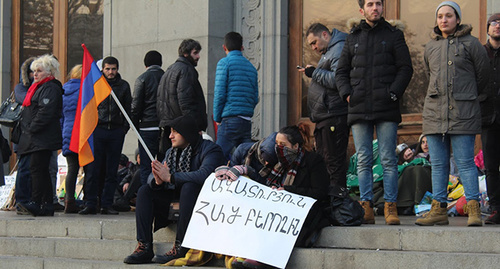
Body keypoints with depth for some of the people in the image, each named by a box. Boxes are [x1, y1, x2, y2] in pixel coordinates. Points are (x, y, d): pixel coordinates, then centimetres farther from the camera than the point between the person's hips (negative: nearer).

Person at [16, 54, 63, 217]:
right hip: (35, 138, 10)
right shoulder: (37, 88, 23)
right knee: (42, 170, 9)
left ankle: (35, 203, -19)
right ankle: (47, 205, 10)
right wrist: (26, 129, 17)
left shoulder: (50, 88, -10)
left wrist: (32, 129, -18)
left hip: (43, 138, -10)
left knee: (36, 168, -16)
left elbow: (45, 112, -21)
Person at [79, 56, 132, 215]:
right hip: (98, 129, -2)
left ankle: (107, 205, 8)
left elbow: (128, 108, 14)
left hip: (116, 131, 2)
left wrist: (125, 127, 3)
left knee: (111, 171, 3)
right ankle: (90, 204, -1)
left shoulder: (123, 86, 11)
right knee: (93, 169, -5)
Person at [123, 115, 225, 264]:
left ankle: (180, 247, -36)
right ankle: (144, 247, -17)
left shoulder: (209, 149, -10)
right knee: (145, 191, -5)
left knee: (189, 186, -35)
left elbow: (204, 175, -30)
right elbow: (152, 179, 7)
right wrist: (157, 181, -20)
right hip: (176, 198, 7)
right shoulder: (171, 152, 13)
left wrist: (170, 177, -27)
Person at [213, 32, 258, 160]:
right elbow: (255, 98, 16)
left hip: (230, 120, -6)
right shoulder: (251, 66, 16)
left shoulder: (225, 62, -2)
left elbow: (219, 93, -8)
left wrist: (217, 118, 1)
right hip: (247, 121, 6)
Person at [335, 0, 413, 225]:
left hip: (386, 107, -2)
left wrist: (394, 92, -10)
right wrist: (347, 93, 0)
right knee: (363, 161, 2)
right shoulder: (353, 37, 14)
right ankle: (366, 207, 4)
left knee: (388, 160, -3)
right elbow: (341, 71, 17)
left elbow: (405, 68, 3)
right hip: (359, 109, 3)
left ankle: (390, 207, 0)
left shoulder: (394, 35, 7)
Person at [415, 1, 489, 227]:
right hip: (434, 112, 5)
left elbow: (482, 75, 10)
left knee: (465, 162, -8)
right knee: (438, 164, 4)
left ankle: (474, 210, -6)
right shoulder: (430, 47, 14)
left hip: (462, 114, -5)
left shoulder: (470, 44, 1)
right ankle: (439, 210, 6)